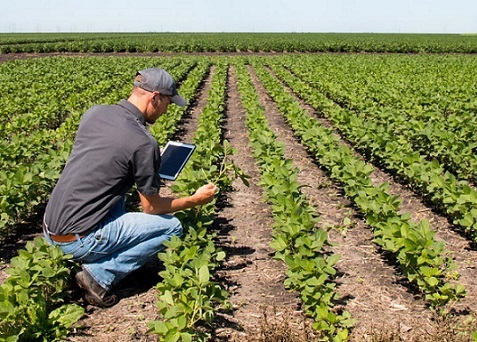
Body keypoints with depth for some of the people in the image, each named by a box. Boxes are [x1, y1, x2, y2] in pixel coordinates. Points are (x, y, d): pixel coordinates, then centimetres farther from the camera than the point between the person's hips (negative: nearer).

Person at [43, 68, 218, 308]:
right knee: (172, 227, 2)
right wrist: (196, 200, 10)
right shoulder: (144, 143, -16)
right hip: (78, 240, -8)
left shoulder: (93, 113, 4)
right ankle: (100, 273, -4)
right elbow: (152, 207, -5)